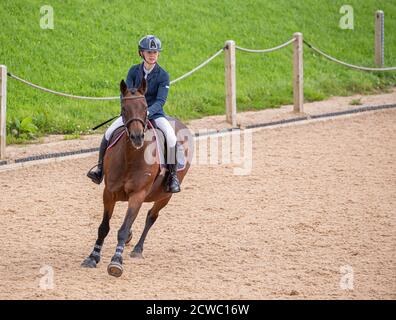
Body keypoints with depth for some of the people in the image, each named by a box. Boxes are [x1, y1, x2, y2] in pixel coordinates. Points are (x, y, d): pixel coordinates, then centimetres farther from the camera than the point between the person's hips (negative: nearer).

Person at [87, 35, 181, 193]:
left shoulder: (163, 75, -9)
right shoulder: (134, 71, -1)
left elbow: (160, 100, -17)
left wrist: (147, 112, -34)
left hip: (155, 113, -2)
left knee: (171, 136, -29)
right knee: (110, 132, -17)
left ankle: (173, 175, -17)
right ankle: (100, 167, -1)